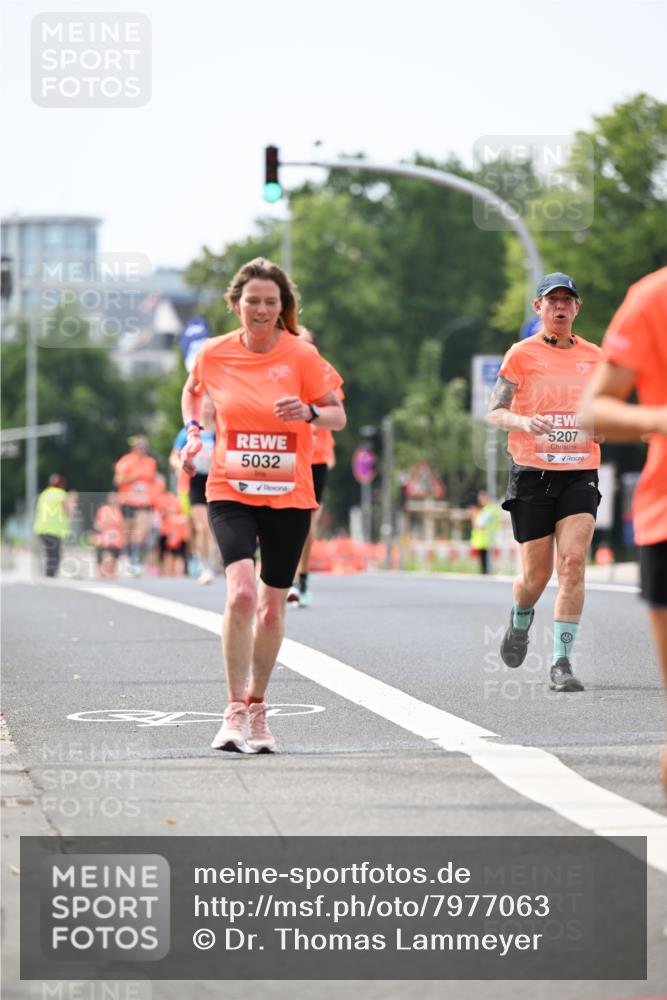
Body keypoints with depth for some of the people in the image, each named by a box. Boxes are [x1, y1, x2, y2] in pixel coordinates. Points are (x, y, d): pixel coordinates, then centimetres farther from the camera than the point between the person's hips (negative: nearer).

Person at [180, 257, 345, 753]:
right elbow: (193, 391, 20)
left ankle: (257, 707, 27)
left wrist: (309, 412, -23)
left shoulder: (301, 355, -6)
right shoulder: (214, 354, -2)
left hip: (288, 497, 1)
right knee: (242, 592, -21)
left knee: (272, 605, 9)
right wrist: (193, 429, 3)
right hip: (230, 493, -1)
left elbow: (338, 417, -3)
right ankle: (235, 711, -13)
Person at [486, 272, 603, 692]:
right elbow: (495, 412, -1)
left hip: (579, 473, 2)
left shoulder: (594, 355, 10)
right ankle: (520, 620, 37)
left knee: (573, 561, -15)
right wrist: (524, 422, -21)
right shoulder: (522, 354, 0)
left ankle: (562, 662, -11)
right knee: (536, 575, 1)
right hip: (532, 473, -2)